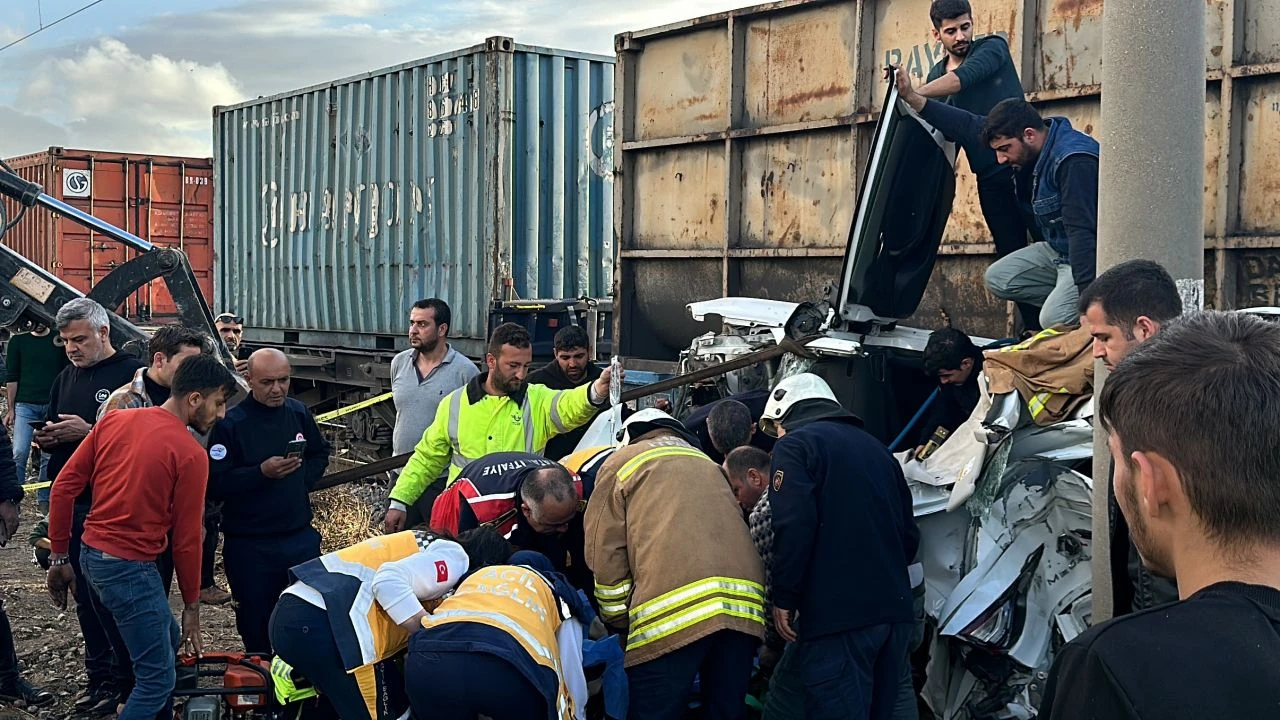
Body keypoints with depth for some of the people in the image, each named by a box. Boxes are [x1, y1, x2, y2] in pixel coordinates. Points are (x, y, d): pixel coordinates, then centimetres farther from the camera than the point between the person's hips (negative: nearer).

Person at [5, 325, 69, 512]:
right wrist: (10, 409, 0)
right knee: (19, 453, -8)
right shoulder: (18, 341, 6)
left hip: (53, 406, 0)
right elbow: (11, 377, 5)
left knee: (49, 456, 3)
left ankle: (44, 499, 13)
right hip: (25, 405, 0)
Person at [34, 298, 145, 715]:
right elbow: (51, 434, 23)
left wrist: (87, 432, -22)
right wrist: (47, 439, 1)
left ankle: (123, 679, 10)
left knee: (109, 597, -2)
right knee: (84, 595, 12)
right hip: (71, 504, 7)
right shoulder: (65, 378, 14)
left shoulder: (131, 373, -10)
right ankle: (98, 676, 22)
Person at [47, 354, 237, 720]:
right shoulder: (191, 454, -14)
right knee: (159, 679, 1)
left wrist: (58, 557, 12)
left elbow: (63, 487, 4)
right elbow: (186, 538, -8)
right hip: (130, 566, -8)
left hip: (91, 553, 8)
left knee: (167, 641, 24)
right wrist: (191, 606, 3)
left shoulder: (113, 420, 4)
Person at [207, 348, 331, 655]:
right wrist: (261, 472, -25)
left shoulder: (299, 413, 3)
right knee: (257, 626, 8)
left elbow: (320, 454, 18)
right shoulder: (230, 423, -11)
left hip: (301, 536, 4)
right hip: (249, 545, -4)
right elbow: (215, 485, -15)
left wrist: (302, 478, 0)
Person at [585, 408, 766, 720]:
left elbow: (605, 554, 11)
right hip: (742, 601, 5)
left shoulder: (621, 462, 18)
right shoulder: (707, 464, 33)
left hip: (671, 609, -5)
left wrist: (621, 621, 20)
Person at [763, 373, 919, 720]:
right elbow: (909, 533, 20)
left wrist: (784, 597, -8)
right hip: (895, 610, 8)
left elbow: (794, 527, -16)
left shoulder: (796, 444, -1)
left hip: (836, 614, -8)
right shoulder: (877, 448, 21)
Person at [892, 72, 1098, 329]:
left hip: (1090, 256, -9)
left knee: (1053, 320, -27)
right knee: (997, 278, 6)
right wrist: (913, 98, 4)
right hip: (1057, 250, 10)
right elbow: (971, 127, 5)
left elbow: (1083, 232, -34)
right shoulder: (1032, 148, 0)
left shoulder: (1075, 161, -29)